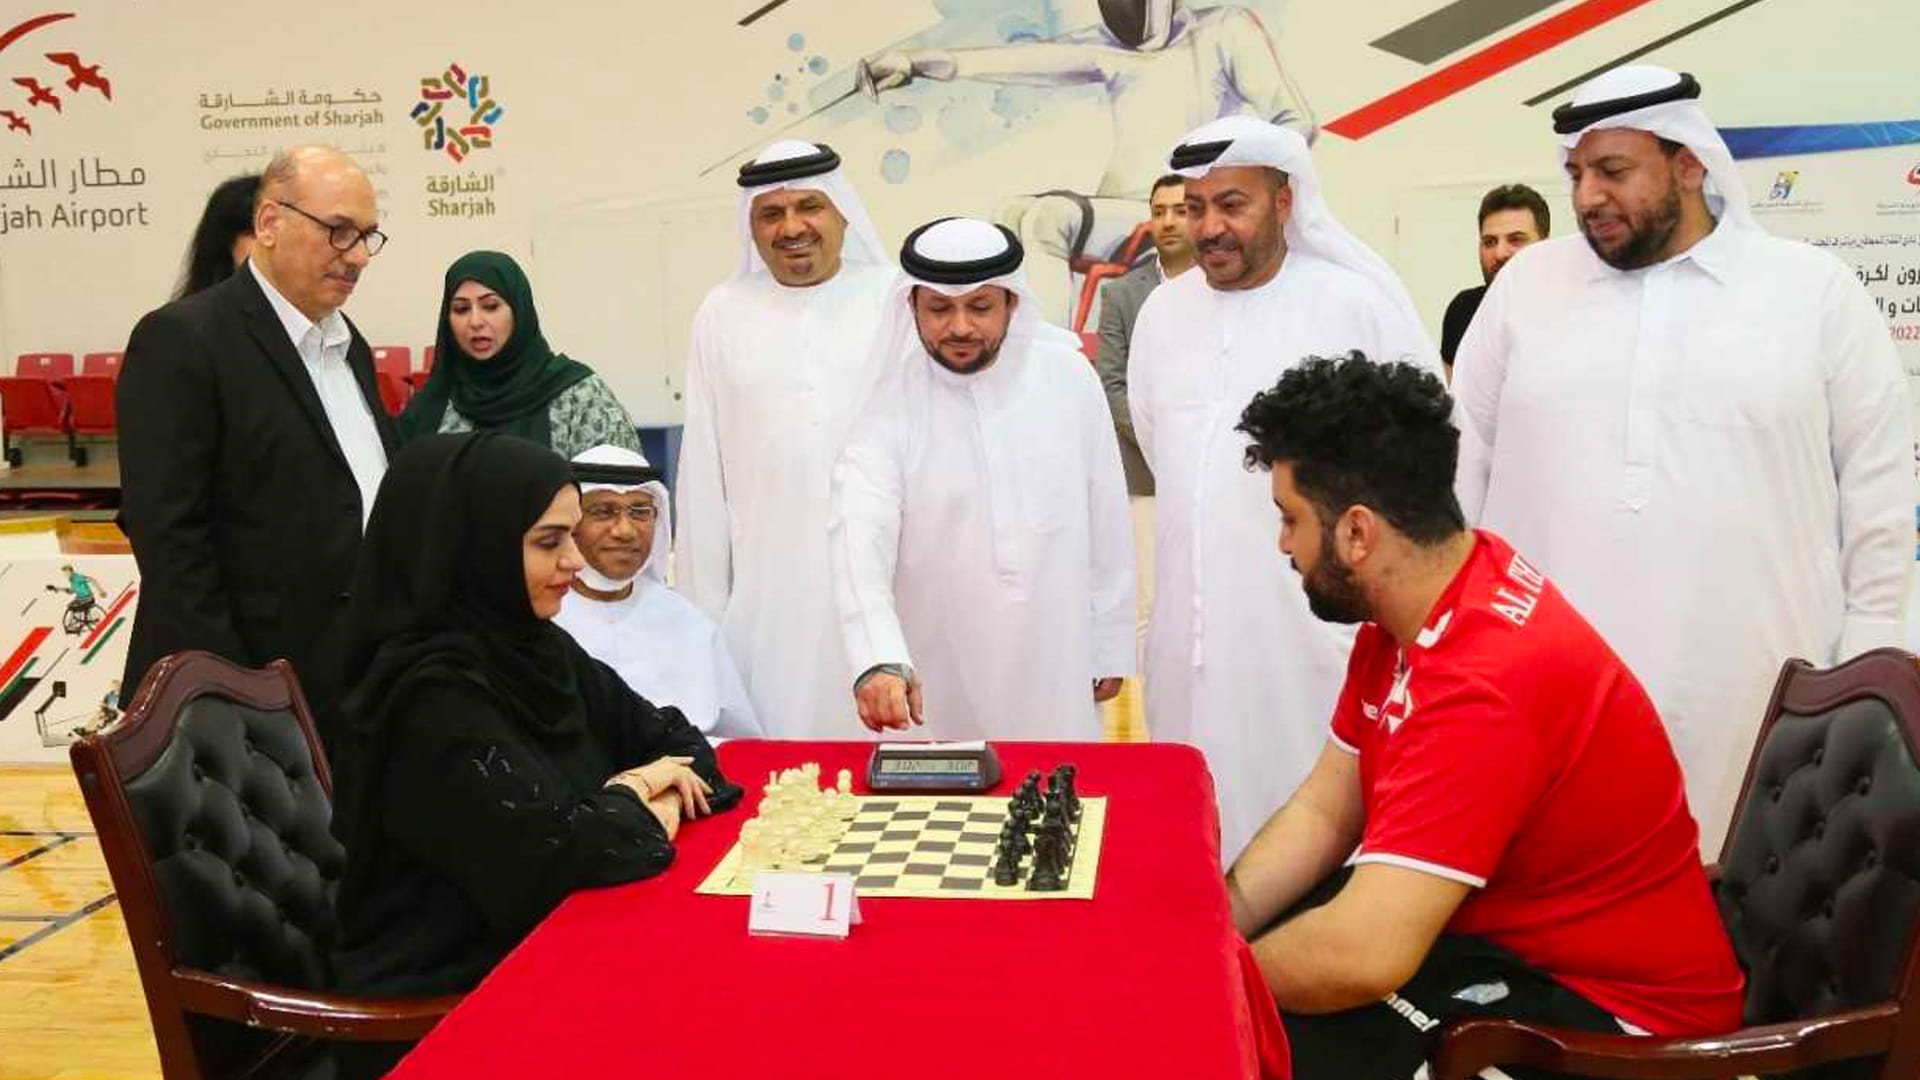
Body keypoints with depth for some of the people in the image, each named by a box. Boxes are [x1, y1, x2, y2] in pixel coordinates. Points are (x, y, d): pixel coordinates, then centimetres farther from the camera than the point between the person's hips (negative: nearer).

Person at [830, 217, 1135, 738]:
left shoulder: (1068, 378, -4)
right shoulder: (889, 409, -10)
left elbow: (1106, 523, 3)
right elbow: (860, 542, -24)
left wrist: (1109, 648, 7)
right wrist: (878, 662, -40)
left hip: (1057, 672, 2)